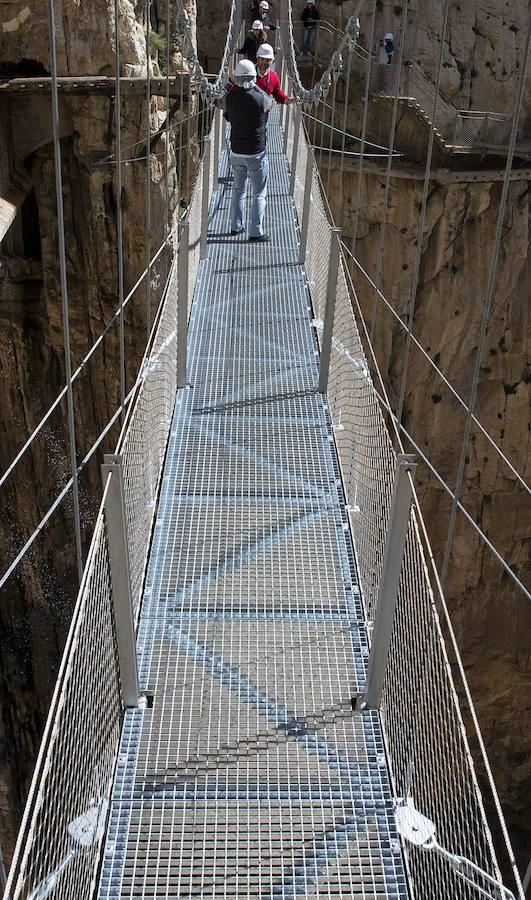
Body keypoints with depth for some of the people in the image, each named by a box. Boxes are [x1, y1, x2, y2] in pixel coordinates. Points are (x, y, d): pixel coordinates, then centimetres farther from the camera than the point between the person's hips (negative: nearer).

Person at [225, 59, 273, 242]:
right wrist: (255, 86, 18)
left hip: (236, 152, 4)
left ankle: (236, 226, 26)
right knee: (259, 193, 6)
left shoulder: (230, 97, -5)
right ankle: (256, 232, 5)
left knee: (238, 189, 20)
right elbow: (269, 102, 7)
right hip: (256, 153, -4)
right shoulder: (259, 98, -16)